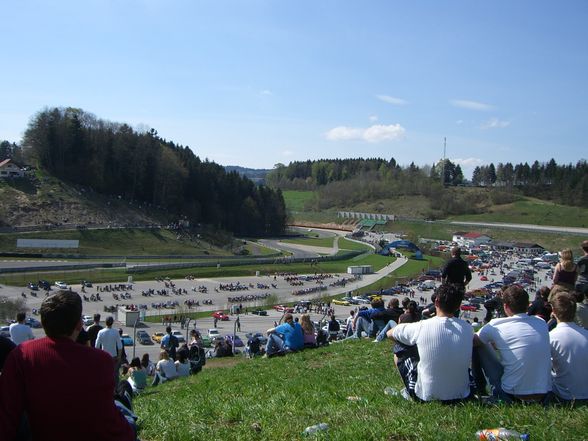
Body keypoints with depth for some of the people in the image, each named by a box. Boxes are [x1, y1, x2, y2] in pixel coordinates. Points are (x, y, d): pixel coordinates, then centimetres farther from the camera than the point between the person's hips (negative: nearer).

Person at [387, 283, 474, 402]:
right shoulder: (467, 328, -8)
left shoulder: (421, 327, -16)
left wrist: (411, 342, 20)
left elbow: (390, 333, 1)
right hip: (461, 394, 3)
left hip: (426, 396, -3)